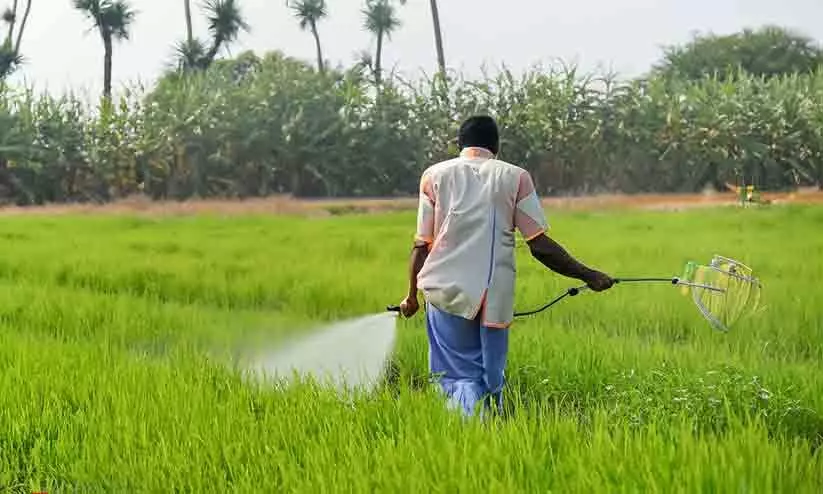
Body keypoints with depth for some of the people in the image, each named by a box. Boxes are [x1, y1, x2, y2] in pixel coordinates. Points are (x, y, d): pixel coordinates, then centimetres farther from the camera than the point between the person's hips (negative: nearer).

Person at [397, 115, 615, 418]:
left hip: (446, 291, 0)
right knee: (492, 380, 14)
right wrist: (587, 275, 9)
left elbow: (422, 245, 5)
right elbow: (540, 246, 0)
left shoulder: (435, 175, 8)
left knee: (458, 377, 4)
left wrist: (412, 295, 17)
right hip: (496, 295, 0)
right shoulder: (515, 177, 7)